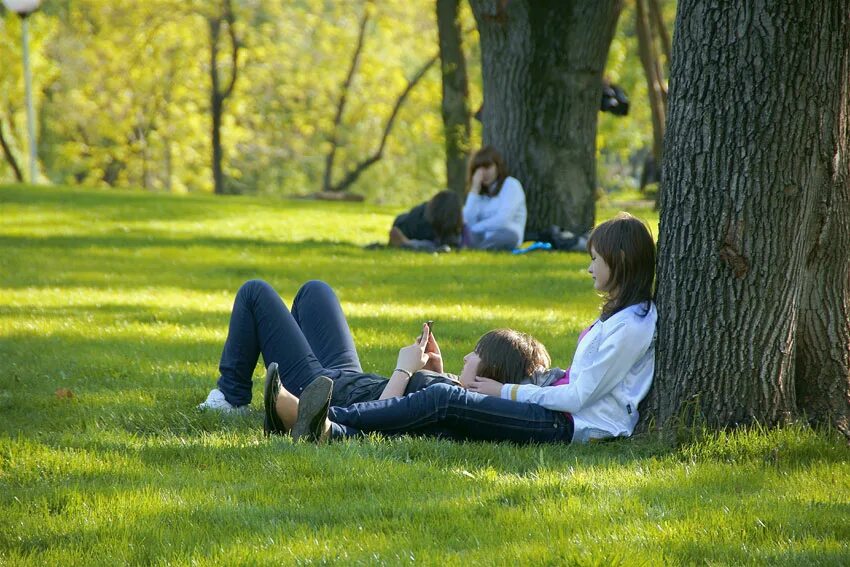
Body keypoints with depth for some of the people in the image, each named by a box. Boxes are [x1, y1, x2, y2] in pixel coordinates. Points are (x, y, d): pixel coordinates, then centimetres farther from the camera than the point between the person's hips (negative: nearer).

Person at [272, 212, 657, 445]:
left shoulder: (632, 325, -10)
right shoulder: (618, 315, 23)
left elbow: (579, 395, -13)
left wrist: (505, 391, -7)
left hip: (573, 427, -9)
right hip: (564, 416, 9)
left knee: (444, 399, -18)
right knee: (445, 424, -13)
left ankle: (329, 418, -25)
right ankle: (331, 431, -31)